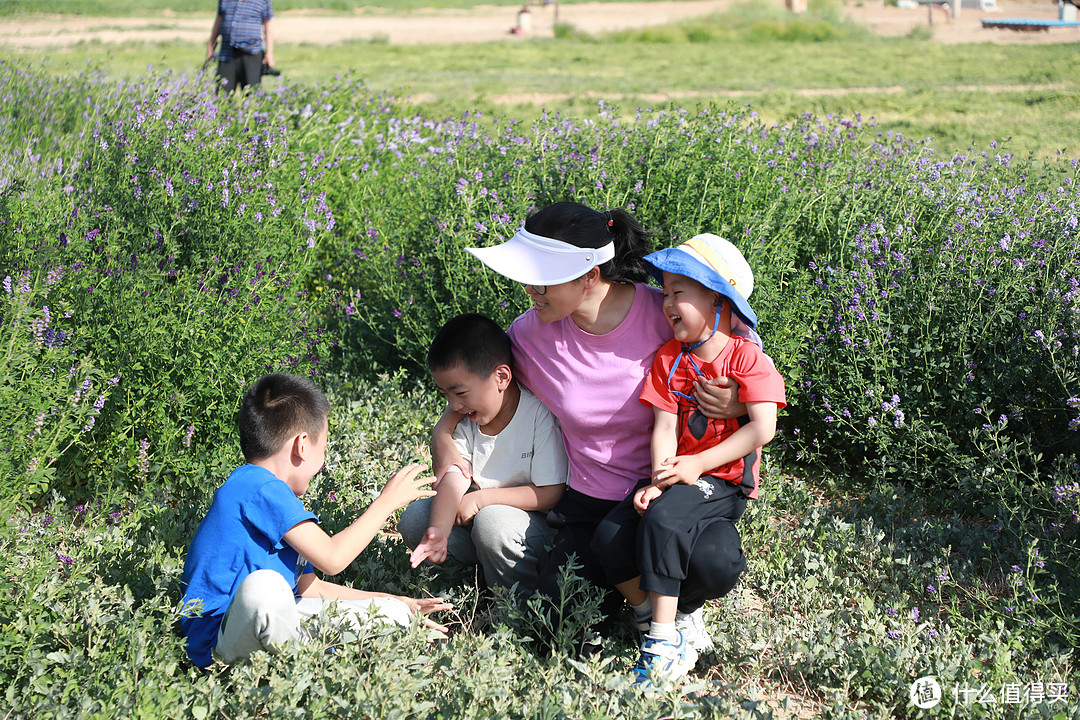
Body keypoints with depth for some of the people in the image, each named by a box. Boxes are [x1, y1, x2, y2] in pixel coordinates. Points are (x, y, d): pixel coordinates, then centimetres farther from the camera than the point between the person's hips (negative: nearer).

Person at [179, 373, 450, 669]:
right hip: (218, 641, -10)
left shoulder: (269, 492, 21)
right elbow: (331, 558, -16)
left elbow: (310, 587, 25)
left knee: (392, 612, 8)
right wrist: (387, 501, -4)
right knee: (263, 585, -43)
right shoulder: (260, 489, -13)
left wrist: (399, 605, 24)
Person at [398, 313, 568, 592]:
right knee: (414, 518, -10)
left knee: (491, 521, -35)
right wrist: (439, 531, -33)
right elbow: (453, 481, -13)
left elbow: (551, 494, -21)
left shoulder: (540, 414, -19)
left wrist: (480, 498, -19)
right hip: (480, 511, 6)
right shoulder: (464, 420, -2)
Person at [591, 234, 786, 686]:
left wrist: (696, 464, -19)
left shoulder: (747, 358, -7)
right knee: (609, 536, -16)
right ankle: (650, 616, -1)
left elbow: (762, 428, -16)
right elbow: (665, 426, -1)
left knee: (662, 521, -32)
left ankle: (664, 643, -26)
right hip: (679, 476, 5)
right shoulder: (669, 358, 7)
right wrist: (659, 478, -19)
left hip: (724, 481, -5)